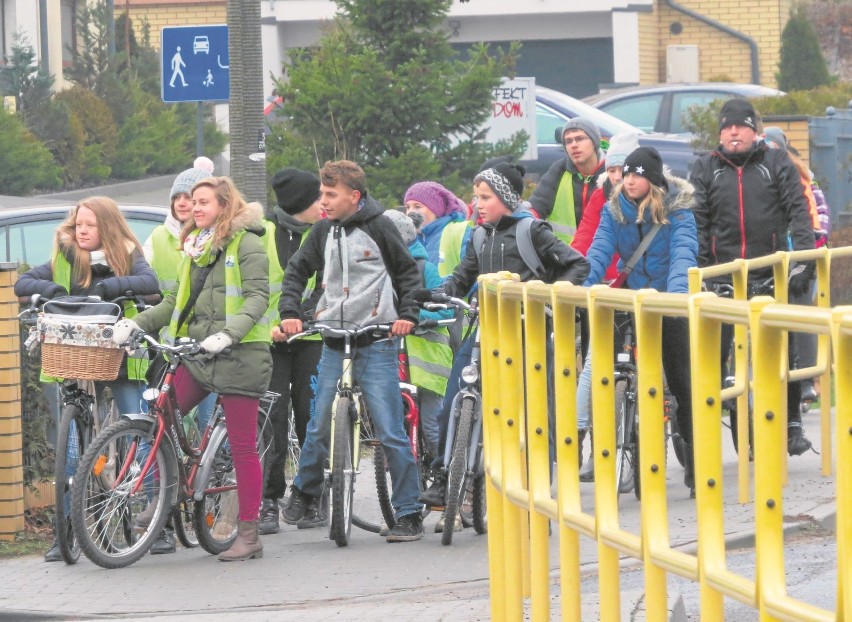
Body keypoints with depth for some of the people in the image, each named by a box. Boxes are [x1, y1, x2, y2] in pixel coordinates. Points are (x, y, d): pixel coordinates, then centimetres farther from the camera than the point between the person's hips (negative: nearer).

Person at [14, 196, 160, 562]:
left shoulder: (127, 256, 1)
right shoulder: (64, 260, 7)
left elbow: (150, 281, -17)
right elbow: (22, 283, 1)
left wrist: (108, 286, -26)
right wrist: (52, 289, -17)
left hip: (120, 363, -2)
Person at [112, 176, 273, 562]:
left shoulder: (246, 244, -5)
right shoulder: (194, 246, 17)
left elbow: (257, 298, -14)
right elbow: (178, 301, 17)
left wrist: (228, 334, -29)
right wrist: (137, 323, 3)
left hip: (238, 356, -7)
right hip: (197, 355, 7)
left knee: (242, 447, -2)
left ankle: (248, 535, 4)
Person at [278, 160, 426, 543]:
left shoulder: (378, 228, -4)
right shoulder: (323, 231, 8)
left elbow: (407, 271, 4)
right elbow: (297, 271, 16)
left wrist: (406, 314, -7)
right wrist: (290, 312, 3)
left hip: (375, 342, -4)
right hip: (334, 343, 4)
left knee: (390, 432, -6)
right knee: (319, 428, 6)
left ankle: (409, 515, -1)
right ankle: (304, 490, 32)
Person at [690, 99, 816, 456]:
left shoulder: (776, 164, 7)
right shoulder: (705, 169, 9)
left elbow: (798, 212, 1)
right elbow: (697, 223, 4)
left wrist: (803, 260, -10)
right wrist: (698, 269, -6)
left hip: (771, 275, 0)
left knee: (782, 352, 4)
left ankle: (792, 424, 13)